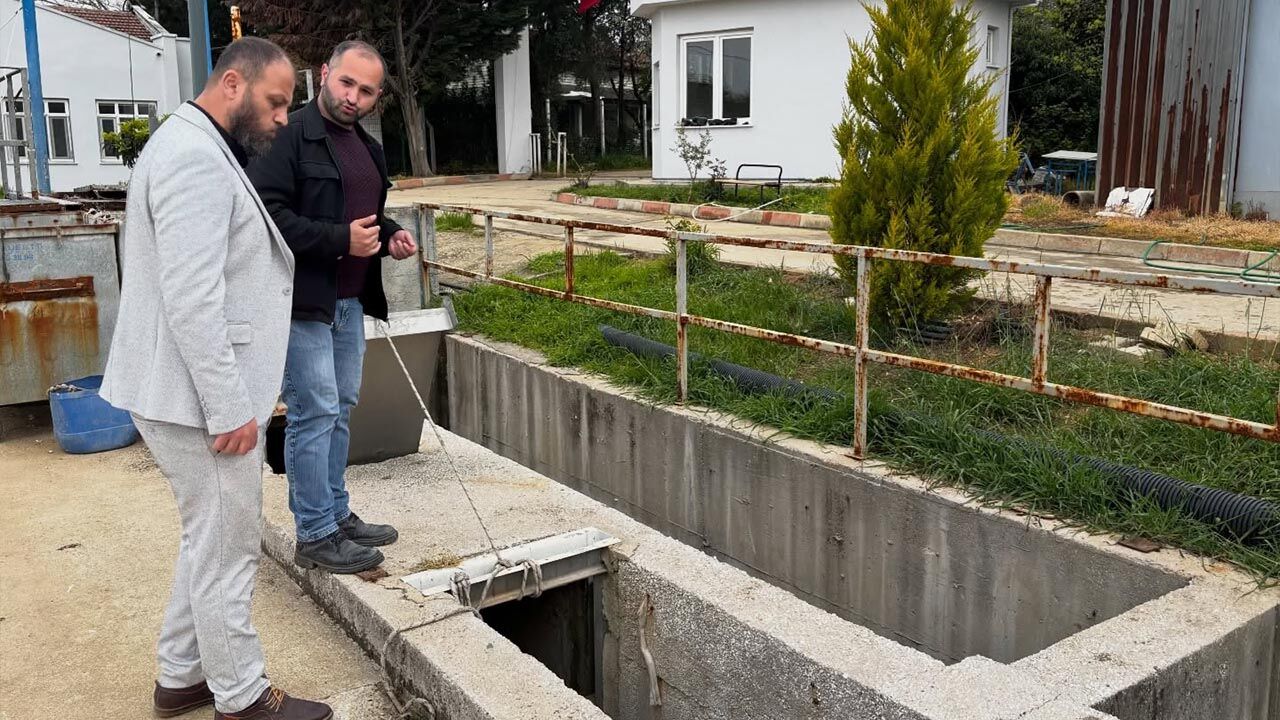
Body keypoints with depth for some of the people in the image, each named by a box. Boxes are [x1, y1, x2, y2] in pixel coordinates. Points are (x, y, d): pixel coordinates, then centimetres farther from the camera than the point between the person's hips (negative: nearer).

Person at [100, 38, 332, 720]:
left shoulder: (200, 151, 16)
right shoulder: (195, 158, -18)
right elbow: (193, 300, -25)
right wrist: (230, 407, -21)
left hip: (205, 393, 11)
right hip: (200, 399, -11)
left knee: (209, 541, 20)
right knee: (227, 551, 2)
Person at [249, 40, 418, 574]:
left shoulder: (366, 147, 15)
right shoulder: (290, 135, -13)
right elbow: (267, 214, -21)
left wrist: (391, 235, 8)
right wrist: (340, 239, -24)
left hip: (348, 300, 9)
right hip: (302, 300, -9)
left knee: (340, 410, 15)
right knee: (315, 413, -5)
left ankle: (337, 515, 27)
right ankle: (315, 537, 5)